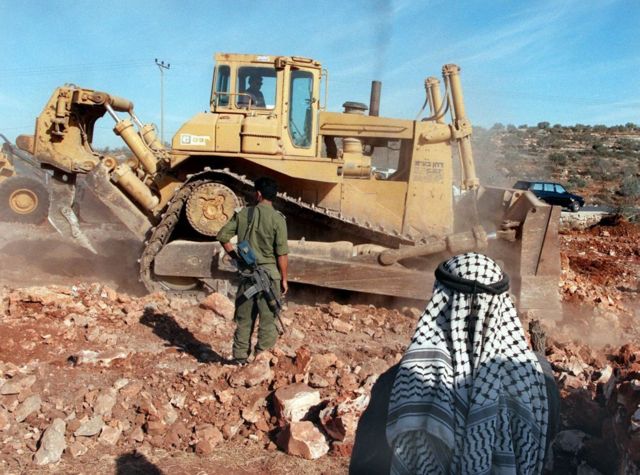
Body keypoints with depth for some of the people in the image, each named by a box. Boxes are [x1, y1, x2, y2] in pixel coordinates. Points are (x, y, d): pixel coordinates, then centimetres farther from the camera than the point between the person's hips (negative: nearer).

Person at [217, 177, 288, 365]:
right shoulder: (277, 218, -10)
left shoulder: (243, 214, 1)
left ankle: (240, 358, 22)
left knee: (243, 318, 14)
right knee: (268, 319, 6)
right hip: (269, 272, -4)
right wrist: (284, 278, -3)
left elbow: (222, 236, 3)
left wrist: (235, 256, 13)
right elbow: (282, 253, -12)